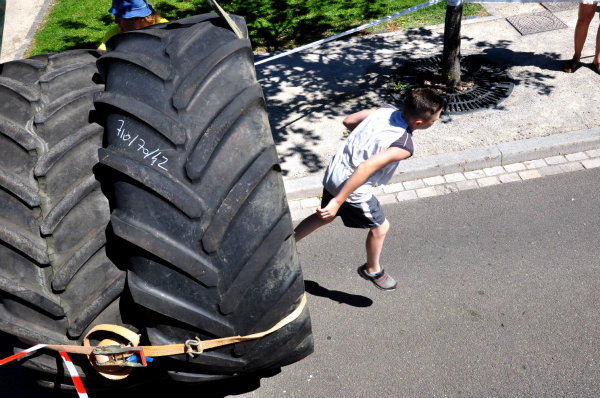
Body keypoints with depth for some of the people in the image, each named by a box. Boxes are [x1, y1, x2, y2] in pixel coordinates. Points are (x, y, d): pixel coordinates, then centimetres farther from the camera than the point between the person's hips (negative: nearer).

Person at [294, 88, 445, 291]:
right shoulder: (403, 146, -26)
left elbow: (348, 121, 5)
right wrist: (338, 202, -33)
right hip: (352, 190, -7)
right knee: (380, 227, 18)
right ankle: (372, 270, 42)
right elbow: (366, 168, -36)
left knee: (324, 217, 31)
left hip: (333, 173, 8)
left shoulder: (385, 110, -5)